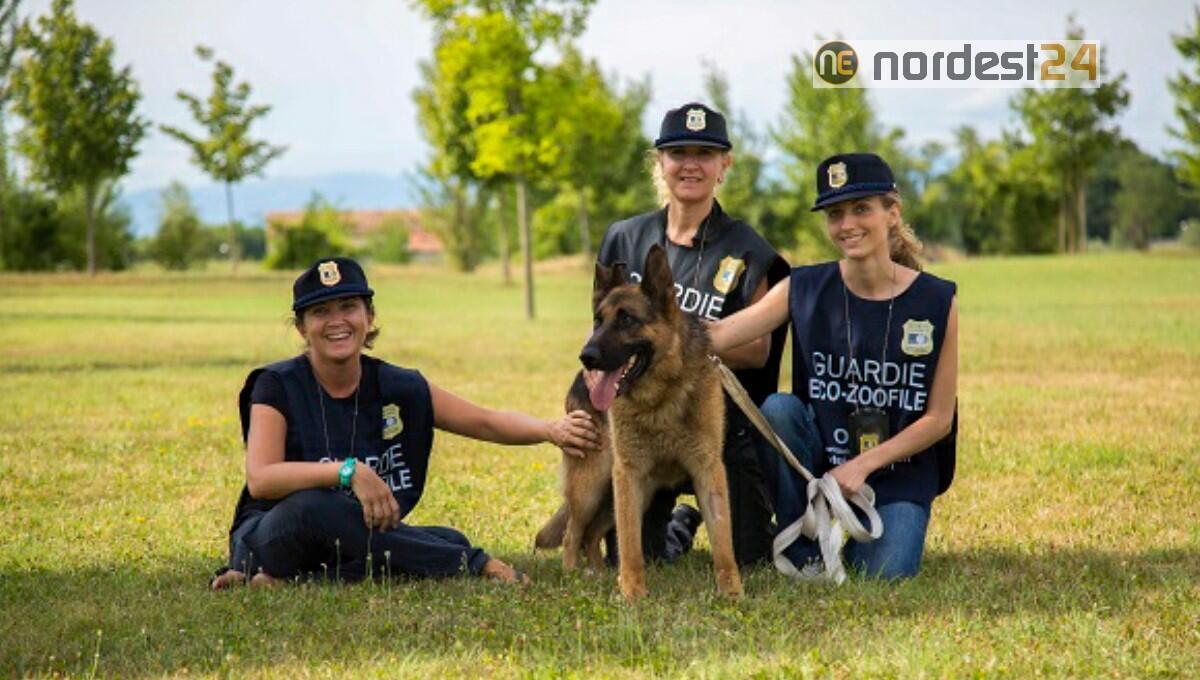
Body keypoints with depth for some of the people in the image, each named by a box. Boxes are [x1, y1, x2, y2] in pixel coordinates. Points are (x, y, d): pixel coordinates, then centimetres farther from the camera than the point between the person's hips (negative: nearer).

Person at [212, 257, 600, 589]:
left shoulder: (399, 389, 2)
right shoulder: (278, 387, -10)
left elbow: (485, 422, 7)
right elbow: (260, 479, -23)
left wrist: (550, 431, -12)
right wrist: (349, 471, -34)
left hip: (357, 538, 4)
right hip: (271, 536, -3)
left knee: (448, 541, -25)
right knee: (311, 507, -38)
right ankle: (474, 565, -26)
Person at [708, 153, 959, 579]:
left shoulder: (935, 301, -6)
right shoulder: (804, 290, -3)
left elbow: (939, 419, -4)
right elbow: (714, 335, -14)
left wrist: (863, 465, -15)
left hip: (900, 474, -1)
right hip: (819, 461, 1)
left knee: (883, 576, -24)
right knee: (778, 409, -28)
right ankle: (800, 551, -11)